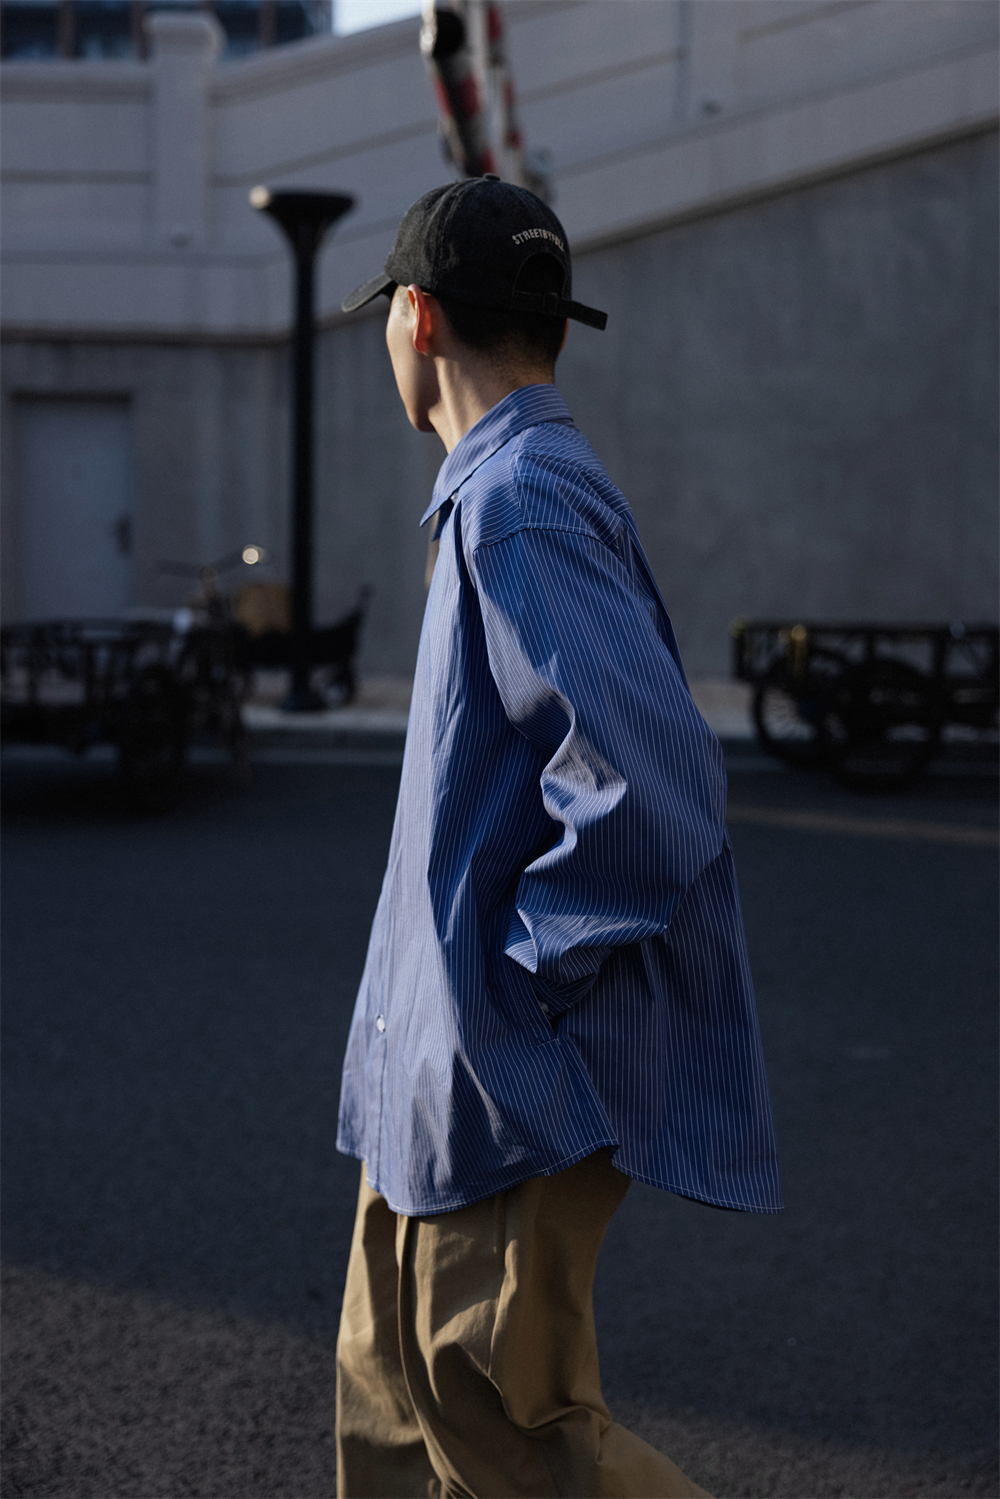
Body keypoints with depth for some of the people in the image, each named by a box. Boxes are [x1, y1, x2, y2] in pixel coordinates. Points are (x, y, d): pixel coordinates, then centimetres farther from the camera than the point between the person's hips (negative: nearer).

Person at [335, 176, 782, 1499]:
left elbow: (651, 774, -30)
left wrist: (527, 960, -18)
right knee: (390, 1388, 18)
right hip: (441, 1061, 10)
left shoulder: (517, 503, -19)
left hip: (517, 1063, -10)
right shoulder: (531, 488, 13)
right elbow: (633, 745, 20)